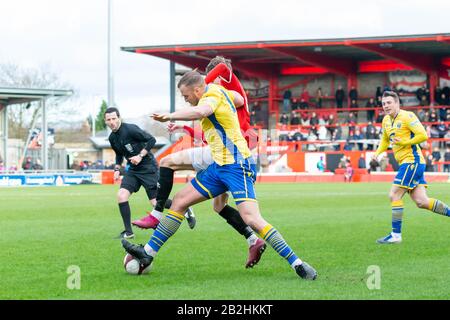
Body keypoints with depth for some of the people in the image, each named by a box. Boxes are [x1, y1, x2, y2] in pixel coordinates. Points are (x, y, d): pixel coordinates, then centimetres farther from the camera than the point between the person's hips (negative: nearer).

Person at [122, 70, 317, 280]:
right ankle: (148, 252, 14)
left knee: (252, 219, -21)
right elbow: (240, 100, 32)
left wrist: (170, 116, -45)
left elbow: (199, 111, -39)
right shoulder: (220, 91, 11)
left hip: (236, 165, -10)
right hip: (219, 166, 10)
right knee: (179, 201, 9)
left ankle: (297, 264, -16)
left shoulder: (211, 96, -15)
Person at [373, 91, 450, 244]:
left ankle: (396, 235, -7)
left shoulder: (407, 116, -10)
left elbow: (423, 135, -16)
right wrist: (377, 153, 14)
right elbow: (385, 140, 31)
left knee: (394, 196, -11)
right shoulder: (386, 120, 15)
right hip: (405, 163, 9)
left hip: (412, 160, -9)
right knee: (421, 202, 3)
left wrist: (404, 142, -20)